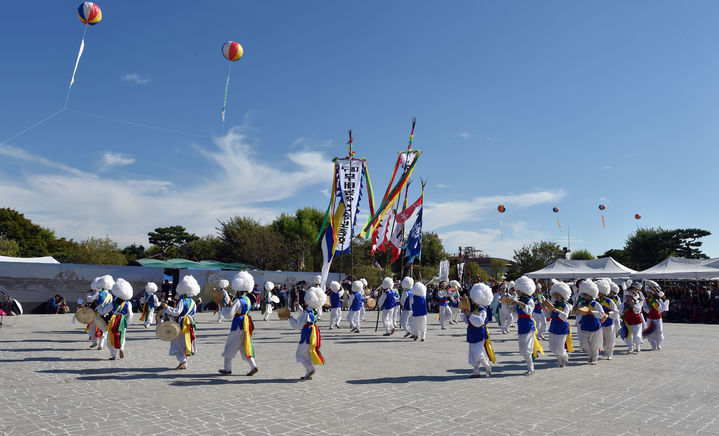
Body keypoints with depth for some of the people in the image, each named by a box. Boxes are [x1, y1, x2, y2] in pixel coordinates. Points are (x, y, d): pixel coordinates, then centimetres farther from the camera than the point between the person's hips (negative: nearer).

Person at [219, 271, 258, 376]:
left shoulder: (238, 301, -17)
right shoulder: (247, 299, 10)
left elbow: (229, 314, -18)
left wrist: (223, 306, -4)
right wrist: (231, 306, 14)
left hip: (238, 326, -8)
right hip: (246, 326, 8)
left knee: (231, 346, 6)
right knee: (245, 347, 13)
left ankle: (227, 368, 15)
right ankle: (253, 366, 6)